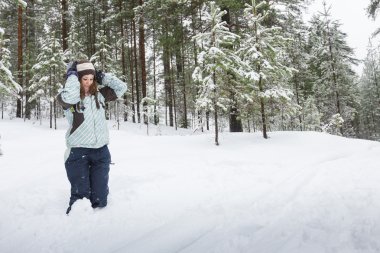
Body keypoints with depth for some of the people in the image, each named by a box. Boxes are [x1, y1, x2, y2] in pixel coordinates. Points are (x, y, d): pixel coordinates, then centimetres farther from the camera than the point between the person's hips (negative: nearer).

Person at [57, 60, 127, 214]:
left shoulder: (99, 94, 8)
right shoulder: (68, 97, -5)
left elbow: (121, 88, 9)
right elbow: (69, 97, -29)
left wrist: (102, 77, 4)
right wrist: (72, 75, -15)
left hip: (101, 151, 4)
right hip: (78, 151, -4)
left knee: (100, 199, 7)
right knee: (81, 195, 1)